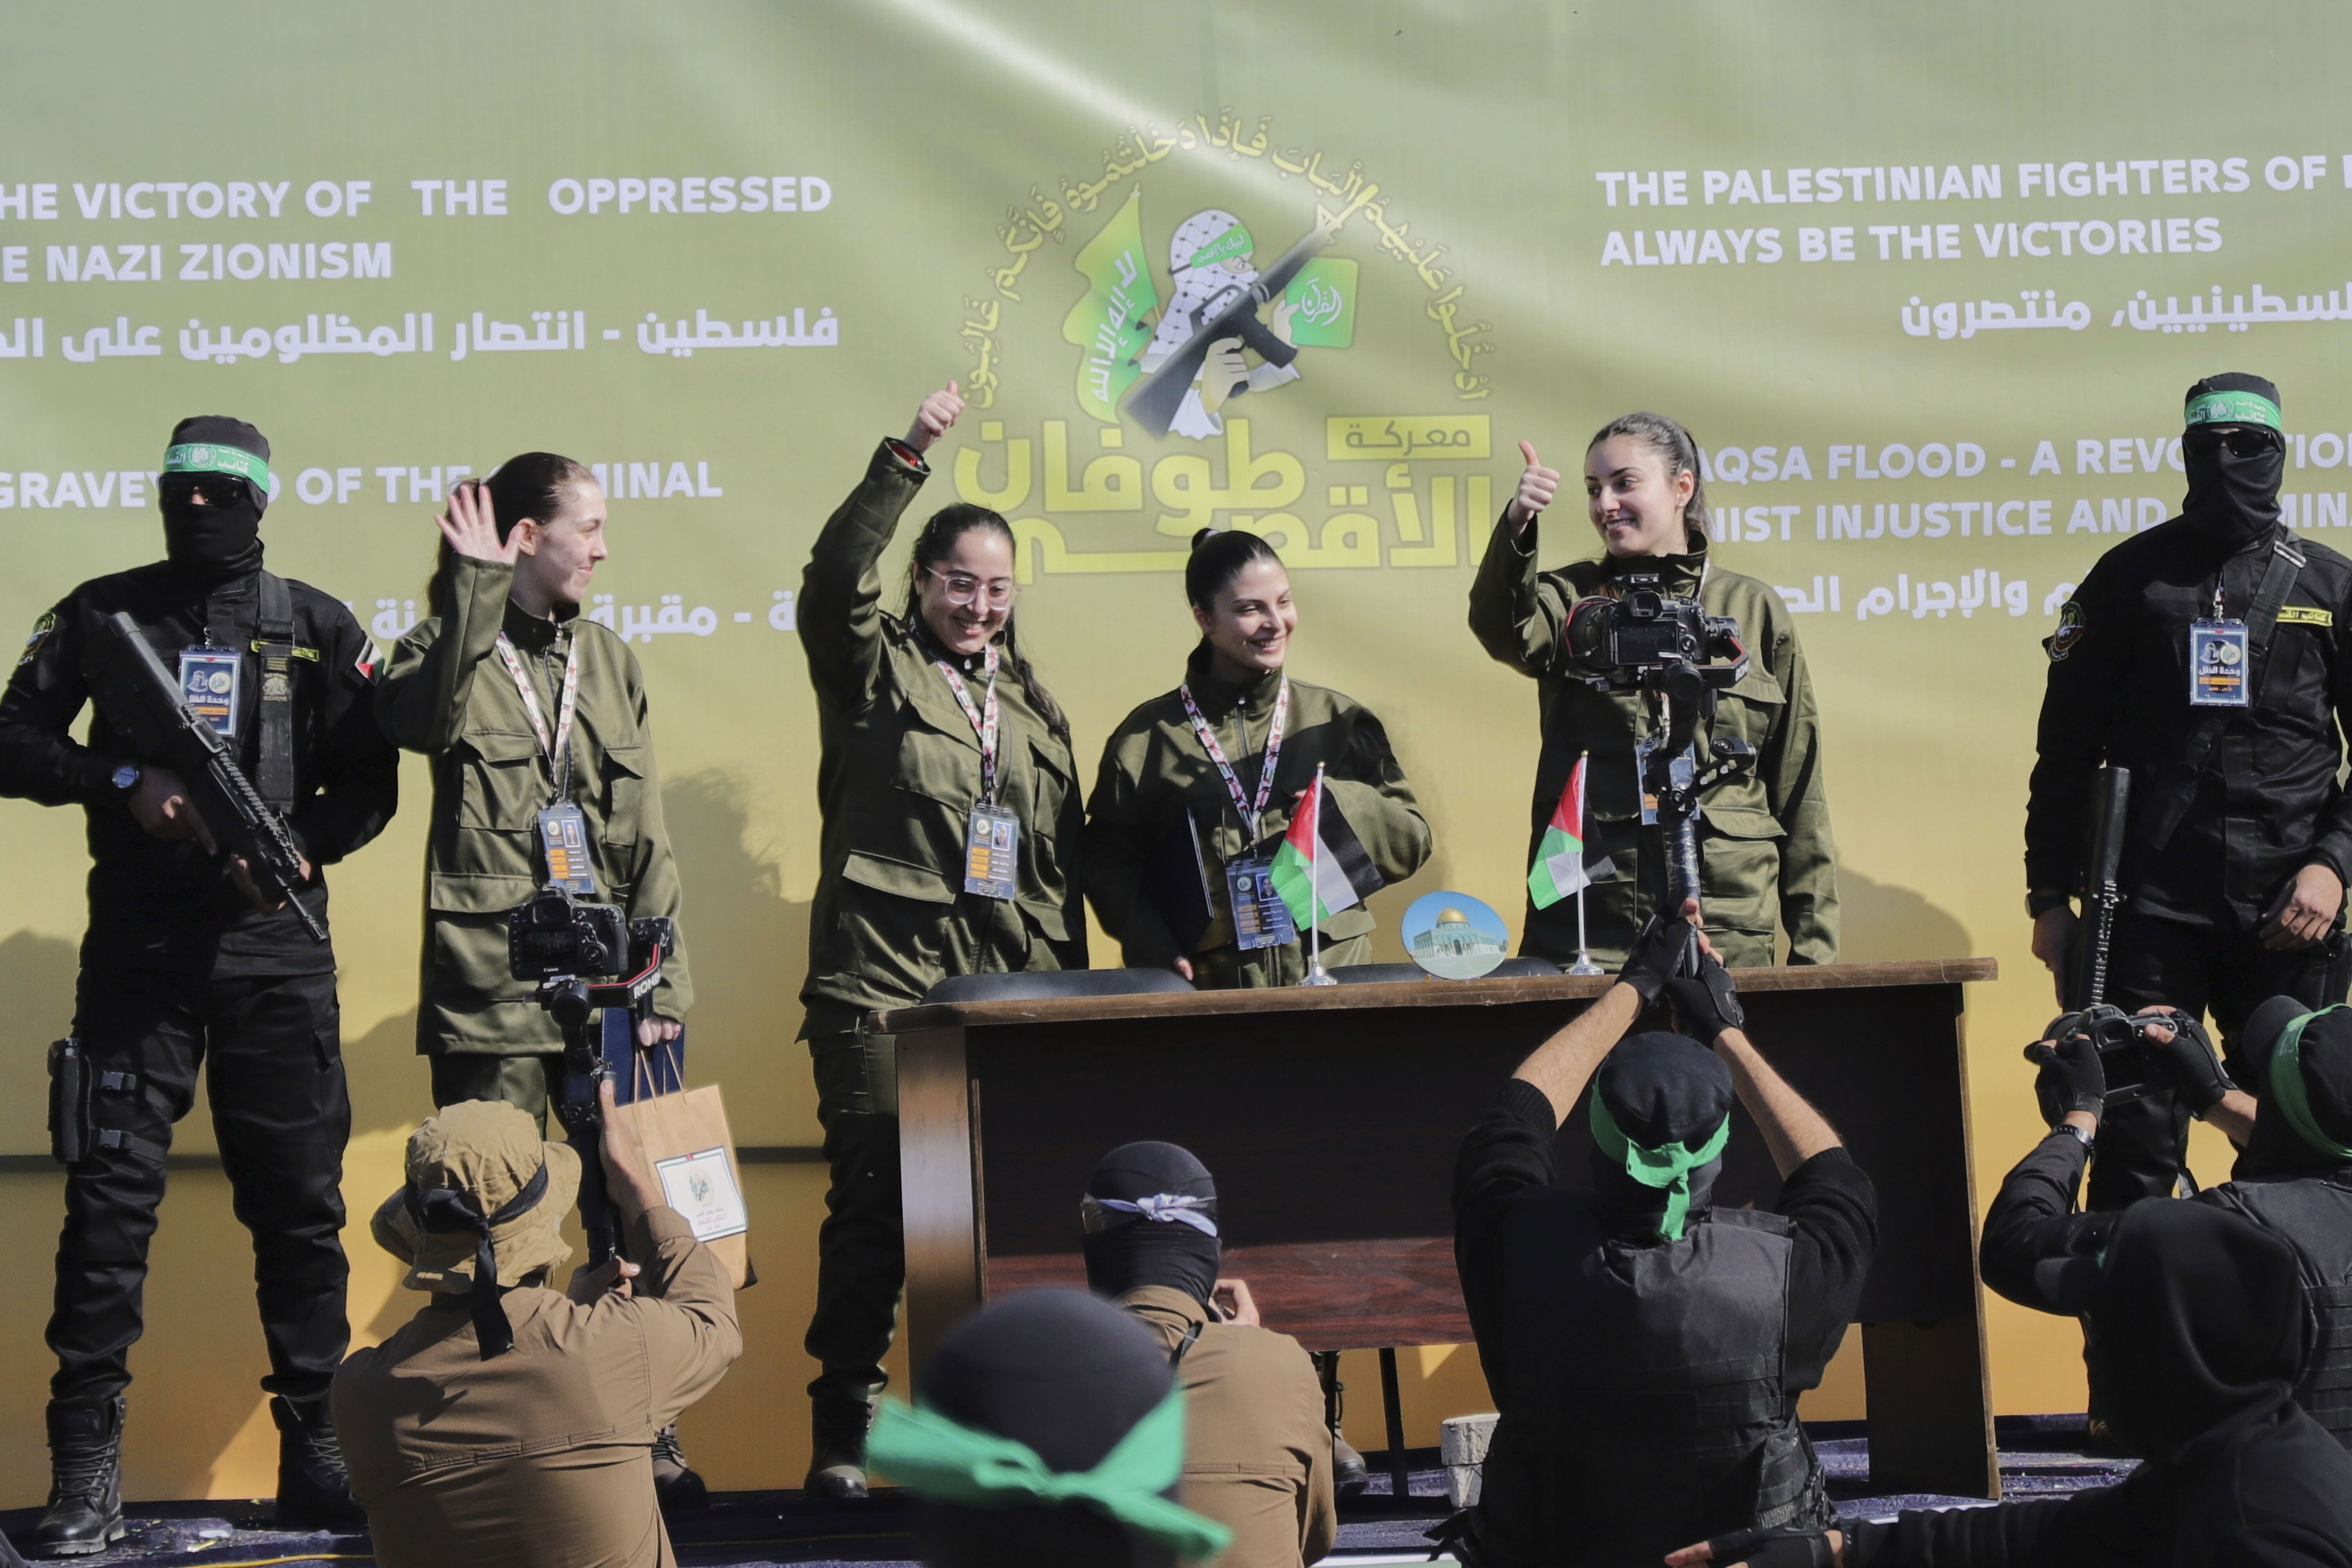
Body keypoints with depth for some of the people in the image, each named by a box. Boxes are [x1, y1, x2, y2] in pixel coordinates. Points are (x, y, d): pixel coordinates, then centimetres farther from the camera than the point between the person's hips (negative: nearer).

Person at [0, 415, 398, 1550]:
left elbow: (368, 784, 5)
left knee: (300, 1199, 3)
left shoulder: (318, 628, 8)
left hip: (277, 945, 0)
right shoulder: (103, 614, 8)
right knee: (111, 1192, -5)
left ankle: (316, 1450, 12)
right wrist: (122, 781, -13)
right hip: (140, 942, 0)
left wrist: (302, 846, -14)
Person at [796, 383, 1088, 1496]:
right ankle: (842, 1431, 1)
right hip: (882, 978, -4)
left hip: (1009, 988, 4)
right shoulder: (874, 671, 6)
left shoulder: (1032, 704, 19)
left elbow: (1063, 860, 19)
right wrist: (907, 458, -22)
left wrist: (1071, 983, 13)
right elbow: (835, 577, -15)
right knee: (873, 1200, -6)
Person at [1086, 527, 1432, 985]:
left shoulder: (1338, 721, 8)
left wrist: (1336, 800, -12)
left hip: (1333, 983, 2)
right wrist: (1158, 952, -13)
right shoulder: (1147, 738, 4)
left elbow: (1412, 844, 7)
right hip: (1204, 990, -1)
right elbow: (1109, 864, 2)